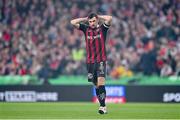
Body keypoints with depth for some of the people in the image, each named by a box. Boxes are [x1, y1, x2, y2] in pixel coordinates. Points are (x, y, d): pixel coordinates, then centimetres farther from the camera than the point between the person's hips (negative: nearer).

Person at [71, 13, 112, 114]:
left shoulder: (102, 29, 1)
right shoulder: (86, 29, 10)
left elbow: (110, 18, -15)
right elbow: (73, 22, 7)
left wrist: (98, 17, 0)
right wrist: (85, 19, 8)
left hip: (101, 60, -4)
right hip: (90, 61, 4)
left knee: (101, 82, -18)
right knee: (96, 85, 7)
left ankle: (103, 106, -21)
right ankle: (103, 105, 15)